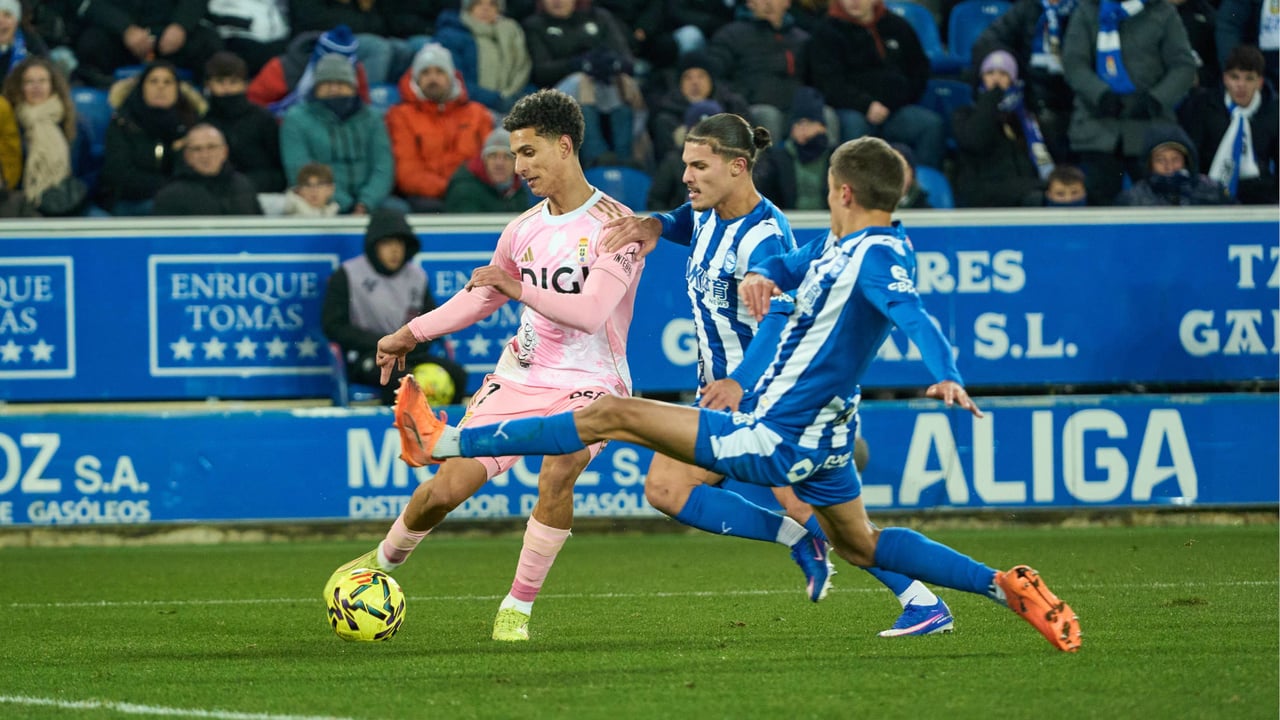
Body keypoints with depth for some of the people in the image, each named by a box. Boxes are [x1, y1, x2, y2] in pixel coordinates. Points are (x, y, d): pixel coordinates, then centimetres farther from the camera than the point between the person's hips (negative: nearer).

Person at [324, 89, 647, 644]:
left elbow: (591, 311, -23)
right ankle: (383, 562, 24)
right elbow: (481, 297, 24)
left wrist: (521, 289, -27)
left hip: (587, 385, -5)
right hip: (520, 376, 5)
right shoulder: (524, 229, 9)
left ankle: (518, 608, -18)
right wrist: (411, 334, 19)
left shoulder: (614, 224, -11)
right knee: (448, 487, -6)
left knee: (557, 473, -32)